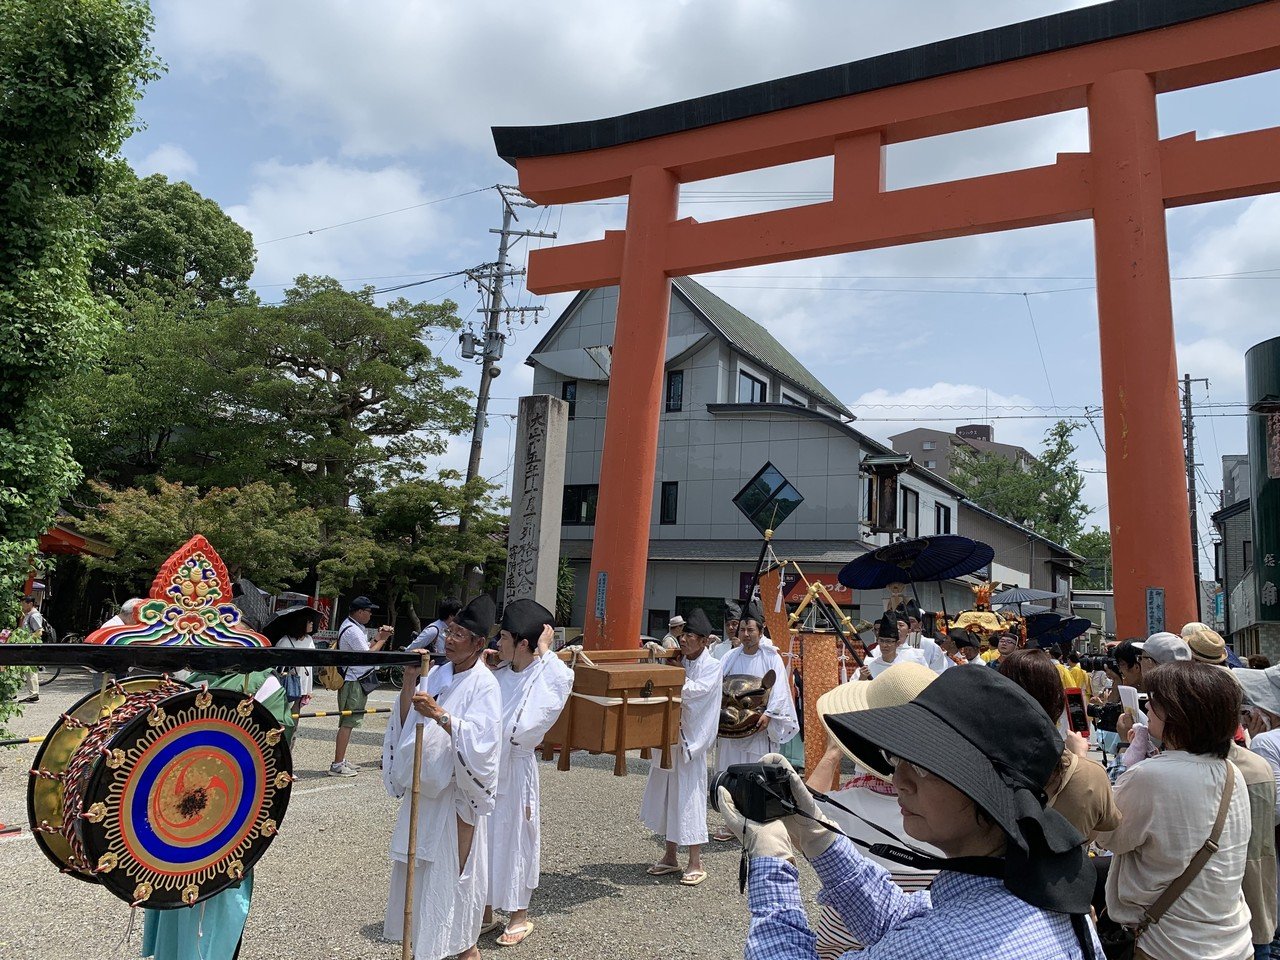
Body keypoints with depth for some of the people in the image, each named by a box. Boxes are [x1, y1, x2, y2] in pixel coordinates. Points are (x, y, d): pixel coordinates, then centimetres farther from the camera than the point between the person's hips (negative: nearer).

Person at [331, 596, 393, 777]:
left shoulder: (350, 626, 15)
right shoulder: (353, 630, -18)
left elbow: (364, 648, 15)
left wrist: (377, 638, 5)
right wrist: (381, 640, -9)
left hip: (353, 679, 11)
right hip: (354, 681, -11)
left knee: (348, 722, 16)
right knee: (348, 722, -8)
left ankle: (341, 761, 23)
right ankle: (337, 765, -5)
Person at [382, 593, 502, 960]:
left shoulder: (484, 686, -14)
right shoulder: (434, 675, 5)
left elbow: (481, 740, -26)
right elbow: (407, 724, 4)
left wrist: (441, 716, -35)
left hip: (455, 794, -6)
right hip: (424, 789, 6)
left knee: (453, 871, 5)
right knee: (419, 870, 15)